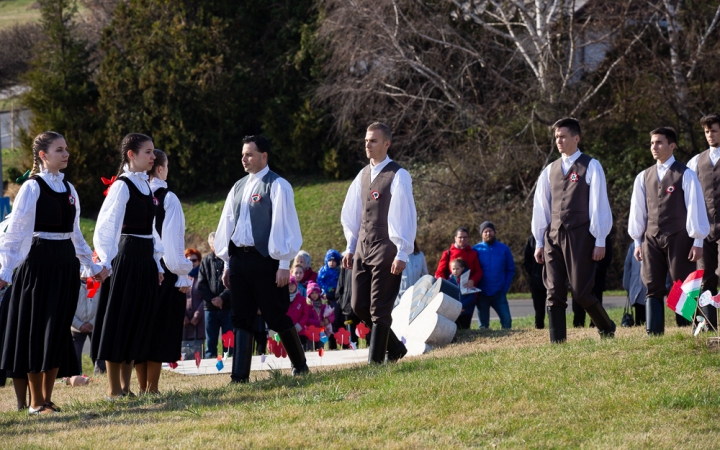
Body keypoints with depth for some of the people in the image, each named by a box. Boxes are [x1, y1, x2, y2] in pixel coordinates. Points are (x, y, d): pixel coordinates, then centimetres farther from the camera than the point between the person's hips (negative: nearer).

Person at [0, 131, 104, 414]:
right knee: (37, 328, -1)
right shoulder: (32, 188, -7)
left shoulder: (68, 189, 12)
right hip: (39, 261, -6)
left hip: (66, 264, 6)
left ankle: (48, 398, 13)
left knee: (59, 330, 7)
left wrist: (92, 266, 20)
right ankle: (36, 402, 4)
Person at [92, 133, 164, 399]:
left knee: (139, 321, 9)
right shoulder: (122, 186, -10)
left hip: (145, 258, 8)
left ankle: (126, 386, 15)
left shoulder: (146, 186, 13)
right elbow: (105, 228, -14)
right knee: (119, 320, -3)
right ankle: (114, 390, 1)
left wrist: (157, 263, 14)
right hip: (126, 257, -8)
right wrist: (107, 263, -19)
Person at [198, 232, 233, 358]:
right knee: (210, 343, 4)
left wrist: (222, 297, -15)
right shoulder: (206, 261, 10)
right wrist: (211, 299, -9)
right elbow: (201, 285, 5)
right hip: (210, 308, 3)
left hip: (228, 307, -3)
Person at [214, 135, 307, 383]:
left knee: (276, 316, 1)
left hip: (265, 260, -6)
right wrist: (227, 263, 15)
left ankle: (300, 365, 18)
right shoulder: (238, 188, 14)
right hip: (239, 258, 6)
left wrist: (284, 265, -15)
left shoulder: (277, 186, -6)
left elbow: (284, 225, -11)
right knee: (242, 318, 4)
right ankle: (240, 376, 3)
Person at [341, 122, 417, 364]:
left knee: (379, 309, -5)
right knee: (359, 306, 8)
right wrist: (351, 247, 14)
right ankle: (395, 347, 24)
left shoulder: (398, 176, -9)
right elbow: (351, 213, 19)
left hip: (385, 250, -7)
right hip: (362, 249, 7)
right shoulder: (363, 175, 13)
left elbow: (405, 216, -13)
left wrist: (401, 254, -17)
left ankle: (375, 360, 1)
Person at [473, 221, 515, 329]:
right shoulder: (476, 250, 0)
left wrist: (505, 288, -4)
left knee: (507, 320, -10)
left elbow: (511, 270, 5)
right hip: (482, 294, 0)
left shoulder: (504, 249, 3)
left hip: (499, 293, 0)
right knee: (483, 325, 4)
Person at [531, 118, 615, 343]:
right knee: (554, 293, -1)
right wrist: (539, 242, 12)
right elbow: (541, 207, 15)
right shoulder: (550, 170, 14)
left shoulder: (590, 166, -1)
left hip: (579, 236, -5)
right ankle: (557, 342, 2)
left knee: (581, 292, -5)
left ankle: (607, 328, 20)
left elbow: (599, 205, -5)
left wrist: (600, 241, -9)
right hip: (553, 237, 5)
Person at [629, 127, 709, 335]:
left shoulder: (685, 175, -3)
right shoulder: (643, 177, 11)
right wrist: (637, 241, 11)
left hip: (678, 238, -4)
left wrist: (697, 242, -9)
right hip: (651, 239, 4)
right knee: (653, 288, 1)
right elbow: (637, 210, 13)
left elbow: (695, 208, -5)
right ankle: (653, 333, 1)